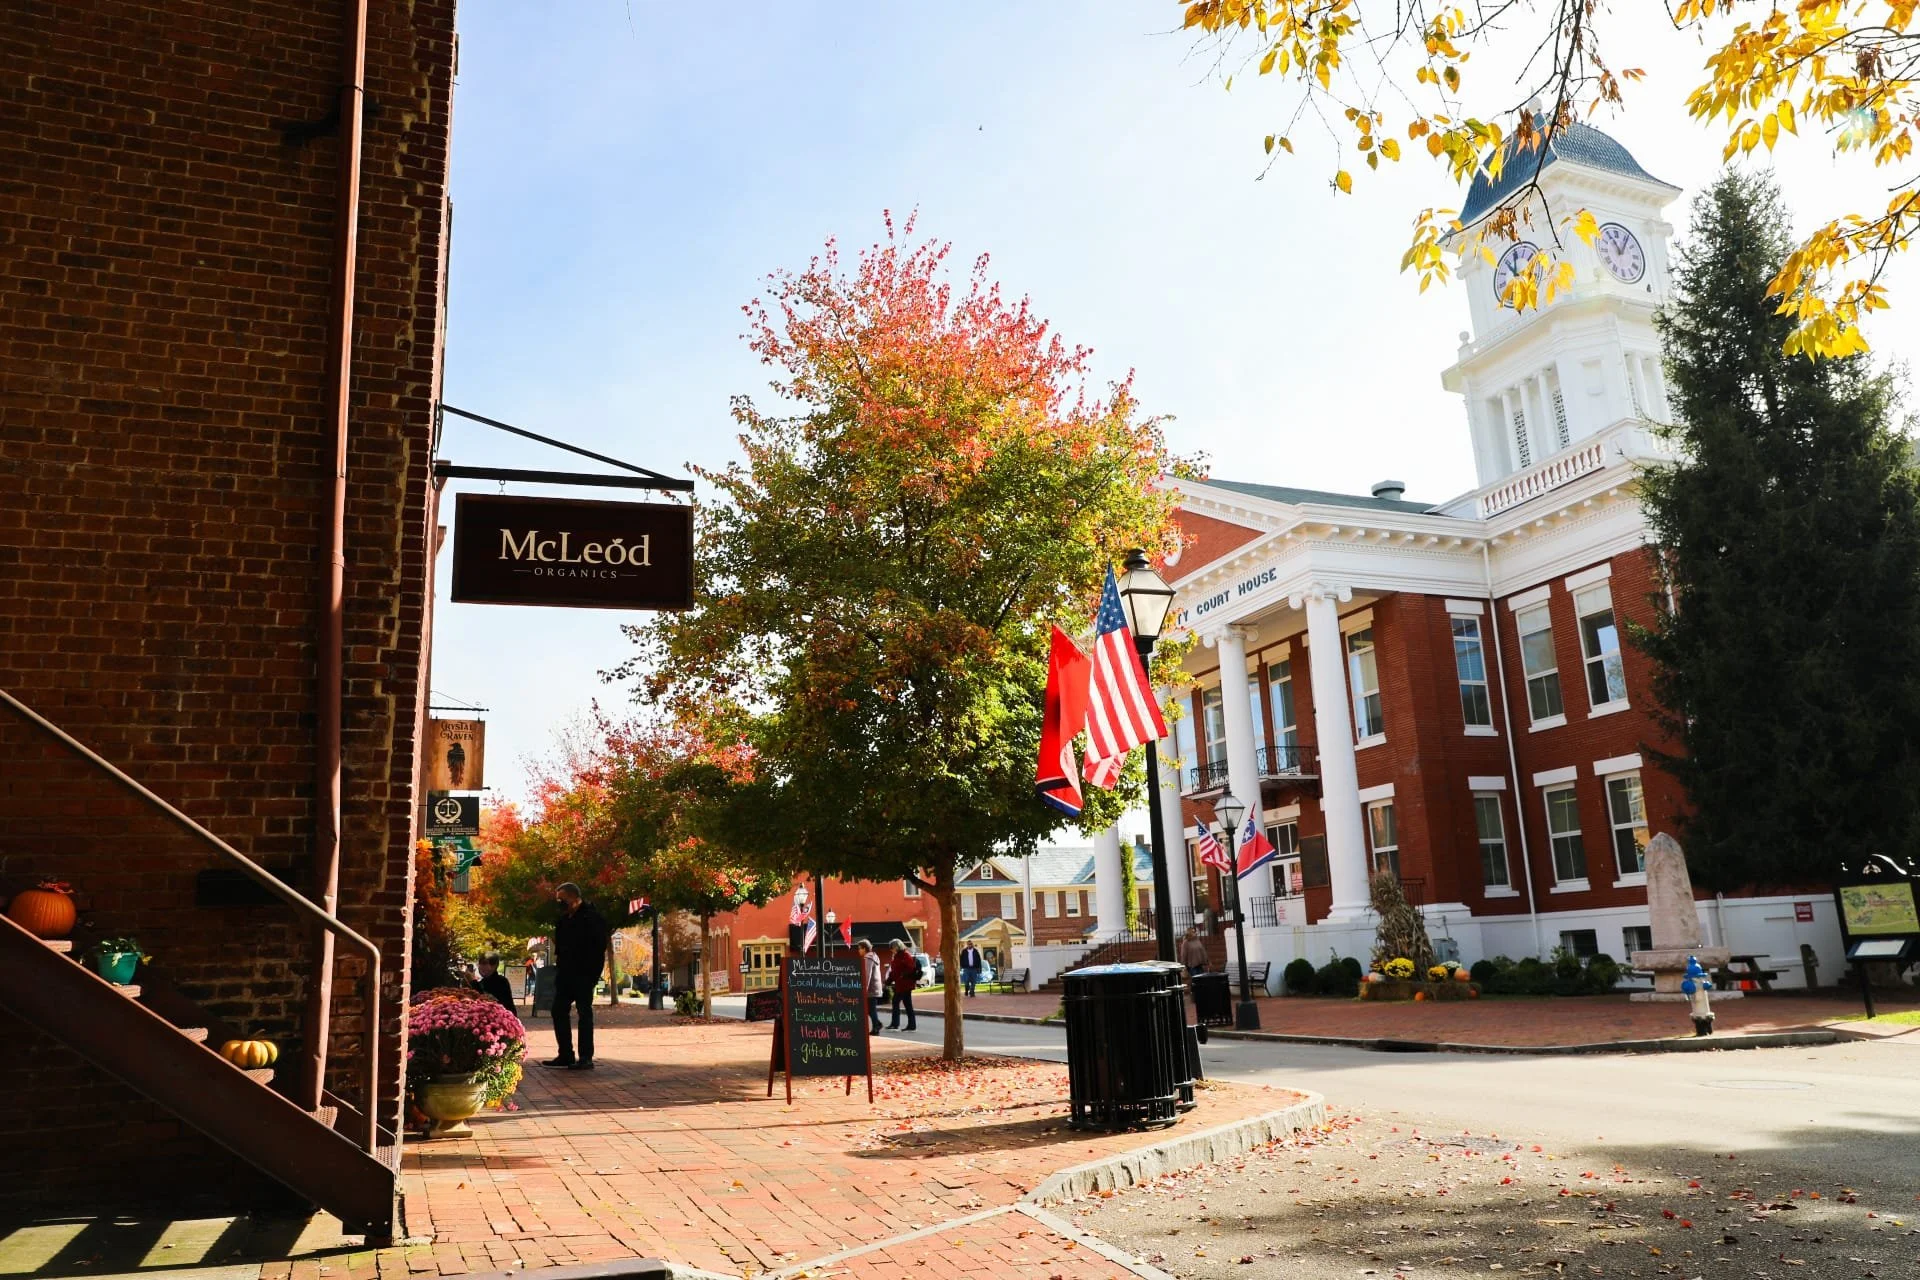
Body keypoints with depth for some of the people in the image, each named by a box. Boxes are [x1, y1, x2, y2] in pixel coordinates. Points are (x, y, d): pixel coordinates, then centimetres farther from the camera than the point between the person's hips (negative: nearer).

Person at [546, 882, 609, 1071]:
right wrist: (559, 959, 8)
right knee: (559, 1011, 9)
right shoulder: (565, 919, 13)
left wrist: (592, 975, -20)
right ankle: (566, 1055, 18)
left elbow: (599, 948, -17)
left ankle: (586, 1058, 1)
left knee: (585, 1014, -4)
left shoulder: (592, 918, -12)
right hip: (565, 974, 9)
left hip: (583, 975, -9)